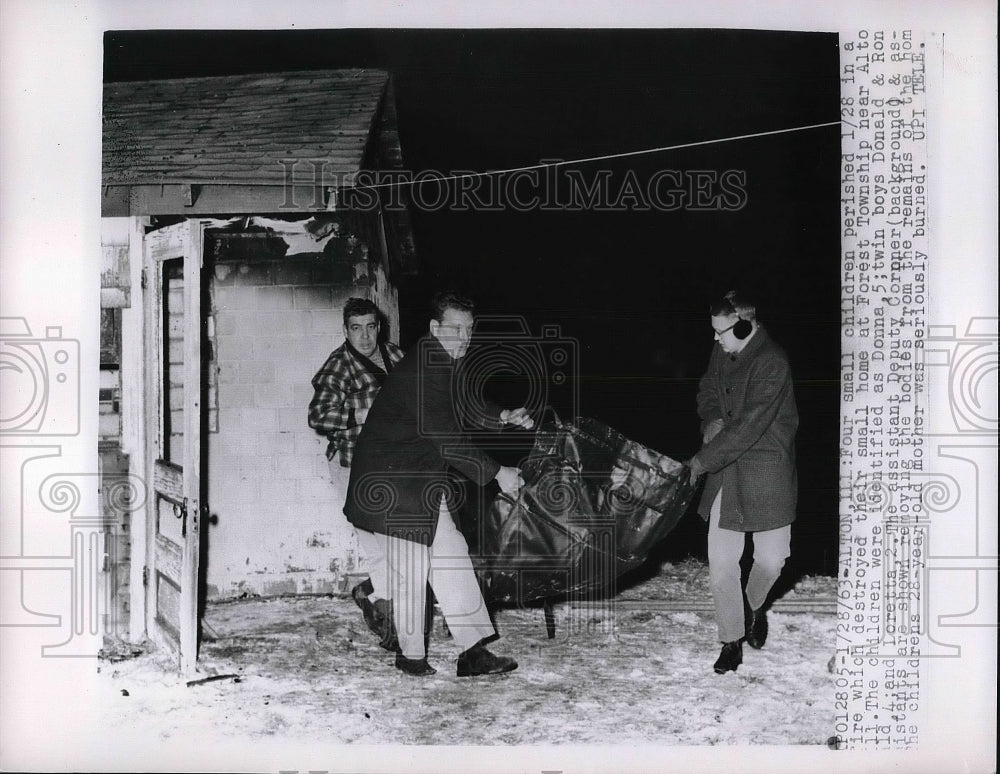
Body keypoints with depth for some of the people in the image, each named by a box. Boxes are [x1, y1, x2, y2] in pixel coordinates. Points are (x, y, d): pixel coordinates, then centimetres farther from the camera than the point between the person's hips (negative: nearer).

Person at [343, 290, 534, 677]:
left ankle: (473, 652, 14)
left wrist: (504, 417, 0)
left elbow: (469, 405, 20)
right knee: (412, 567, -2)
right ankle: (411, 655, 16)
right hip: (392, 479, -10)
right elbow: (446, 437, -27)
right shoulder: (421, 368, -24)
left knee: (451, 557, 8)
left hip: (425, 478, 10)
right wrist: (496, 473, -23)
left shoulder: (448, 364, 7)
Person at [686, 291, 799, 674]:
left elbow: (748, 426, -25)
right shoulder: (722, 353, 3)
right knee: (721, 561, 1)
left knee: (771, 557, 6)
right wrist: (711, 419, -1)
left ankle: (754, 605, 39)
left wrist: (702, 461, -23)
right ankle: (731, 641, 16)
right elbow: (707, 390, 22)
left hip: (766, 473, -5)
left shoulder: (772, 363, -20)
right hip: (726, 469, 5)